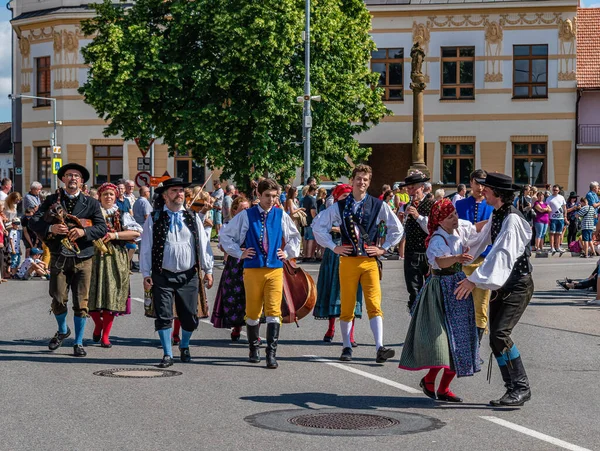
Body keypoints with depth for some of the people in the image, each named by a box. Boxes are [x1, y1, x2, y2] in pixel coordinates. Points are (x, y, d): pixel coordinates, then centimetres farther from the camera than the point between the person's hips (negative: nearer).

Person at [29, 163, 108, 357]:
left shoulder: (91, 203, 8)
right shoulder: (52, 200, 8)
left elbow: (102, 228, -1)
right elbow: (34, 221, -1)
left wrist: (84, 231, -19)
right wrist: (50, 228, -21)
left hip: (82, 259, 0)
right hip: (58, 258, 0)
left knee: (81, 303, 0)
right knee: (58, 300, -1)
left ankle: (78, 343, 13)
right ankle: (62, 331, 29)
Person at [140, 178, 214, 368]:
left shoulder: (193, 218, 8)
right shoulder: (154, 219, 2)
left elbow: (203, 244, 7)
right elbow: (146, 248, 2)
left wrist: (208, 270, 2)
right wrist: (146, 274, -2)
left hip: (188, 275, 2)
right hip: (163, 276, -2)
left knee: (190, 317, 6)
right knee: (163, 316, -4)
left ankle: (184, 346, 32)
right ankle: (167, 354, 7)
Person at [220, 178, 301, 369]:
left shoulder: (281, 216, 8)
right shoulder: (246, 216, 2)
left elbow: (294, 236, 25)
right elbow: (226, 235, 10)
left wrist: (288, 253, 13)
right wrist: (239, 253, 3)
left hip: (275, 269, 1)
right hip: (252, 269, -1)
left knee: (273, 311, -9)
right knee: (252, 312, 7)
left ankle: (271, 353, -10)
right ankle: (253, 350, 22)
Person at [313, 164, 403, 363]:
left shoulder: (378, 205, 5)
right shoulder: (340, 206, 6)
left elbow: (397, 228, 13)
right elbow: (318, 226, 11)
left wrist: (384, 248, 6)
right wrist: (333, 246, 5)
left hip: (370, 261, -1)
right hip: (347, 260, 1)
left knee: (374, 305, -10)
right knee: (346, 306, 4)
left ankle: (380, 348, -16)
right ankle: (347, 348, 14)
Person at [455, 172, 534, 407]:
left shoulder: (512, 220, -20)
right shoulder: (496, 216, 9)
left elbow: (501, 255, -29)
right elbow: (482, 240, 25)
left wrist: (475, 279, -33)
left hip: (518, 285, -9)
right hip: (501, 285, 9)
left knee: (500, 335, -20)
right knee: (496, 338, 5)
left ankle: (521, 387, -13)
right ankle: (513, 389, 10)